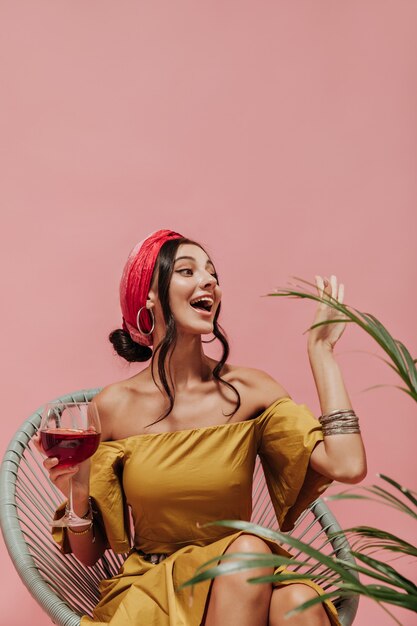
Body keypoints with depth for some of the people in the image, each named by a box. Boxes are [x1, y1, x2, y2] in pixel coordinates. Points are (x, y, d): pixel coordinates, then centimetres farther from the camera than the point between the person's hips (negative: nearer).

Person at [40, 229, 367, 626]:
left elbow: (347, 466, -20)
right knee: (247, 550, -31)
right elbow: (88, 555, 2)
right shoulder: (115, 406, -6)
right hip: (148, 590, 0)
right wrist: (78, 493, -20)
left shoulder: (250, 390, -3)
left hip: (243, 580, 1)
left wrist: (320, 347, -10)